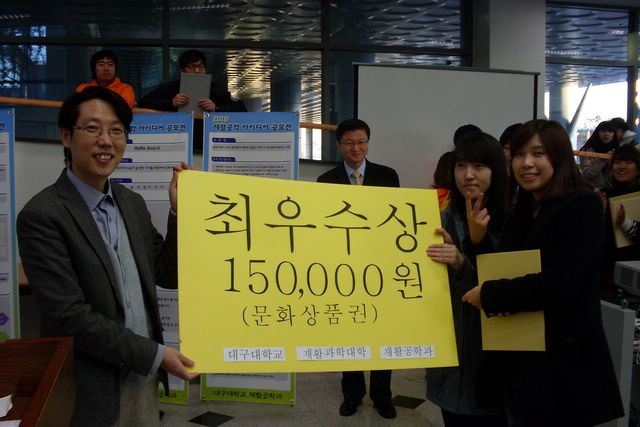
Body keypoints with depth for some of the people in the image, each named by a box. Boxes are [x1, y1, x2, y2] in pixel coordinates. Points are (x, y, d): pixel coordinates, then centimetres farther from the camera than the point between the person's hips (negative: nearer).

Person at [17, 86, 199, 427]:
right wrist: (155, 355, -16)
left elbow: (168, 275, 8)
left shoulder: (132, 203, 5)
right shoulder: (42, 216, -16)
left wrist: (180, 211, -5)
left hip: (144, 380, 6)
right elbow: (69, 315, -19)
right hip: (91, 391, -6)